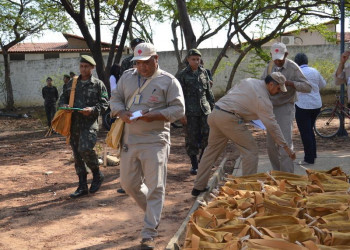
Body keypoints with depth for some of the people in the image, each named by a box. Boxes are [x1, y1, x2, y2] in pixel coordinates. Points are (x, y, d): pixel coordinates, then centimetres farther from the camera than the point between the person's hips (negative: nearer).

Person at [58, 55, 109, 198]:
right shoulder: (72, 83, 17)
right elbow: (63, 97, 21)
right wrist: (63, 105, -2)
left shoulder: (98, 84, 3)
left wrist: (93, 109, -18)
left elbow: (104, 103, -1)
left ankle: (97, 175, 4)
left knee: (85, 149, -23)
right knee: (77, 155, 7)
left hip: (89, 122, -5)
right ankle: (82, 187, 15)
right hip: (73, 123, 5)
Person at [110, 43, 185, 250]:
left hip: (155, 141, -5)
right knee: (129, 183, 13)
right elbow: (115, 99, 15)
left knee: (155, 188, -6)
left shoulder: (168, 81, -3)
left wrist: (155, 115, -21)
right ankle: (152, 212, 38)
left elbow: (178, 109, -6)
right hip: (129, 140, 5)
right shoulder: (127, 77, 11)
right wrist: (122, 113, -8)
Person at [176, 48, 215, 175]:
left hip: (205, 109, 3)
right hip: (190, 111, -3)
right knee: (191, 138, 0)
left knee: (208, 136, -1)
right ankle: (194, 165, 11)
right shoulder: (182, 75, 0)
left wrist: (213, 106, 13)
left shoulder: (203, 72, 11)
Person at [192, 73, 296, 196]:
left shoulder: (248, 81, 15)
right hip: (229, 119, -9)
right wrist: (286, 147, 0)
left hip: (214, 113, 9)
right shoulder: (263, 98, -7)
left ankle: (198, 187, 23)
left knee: (211, 150, 18)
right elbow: (272, 125, -6)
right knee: (251, 151, 2)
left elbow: (230, 92, 21)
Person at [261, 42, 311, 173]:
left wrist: (289, 83, -28)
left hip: (286, 108, -6)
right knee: (271, 145, 9)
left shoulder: (293, 68, -12)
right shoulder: (270, 66, 6)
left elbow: (307, 87, -16)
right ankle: (277, 173, 22)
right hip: (272, 108, 6)